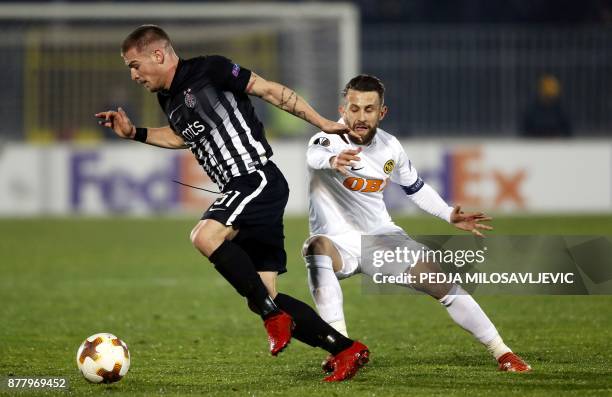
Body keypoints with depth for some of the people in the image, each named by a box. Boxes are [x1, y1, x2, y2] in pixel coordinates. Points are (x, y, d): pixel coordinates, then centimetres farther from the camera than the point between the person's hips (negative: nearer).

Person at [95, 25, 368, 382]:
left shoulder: (209, 70, -8)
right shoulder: (169, 99, 16)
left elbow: (270, 90, -6)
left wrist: (321, 123, -4)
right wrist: (134, 133, 26)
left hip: (258, 178, -9)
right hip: (241, 192, 9)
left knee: (206, 236, -31)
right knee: (264, 296, 2)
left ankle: (274, 315, -20)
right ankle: (347, 350, 9)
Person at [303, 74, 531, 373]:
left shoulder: (390, 147, -2)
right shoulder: (330, 138, -20)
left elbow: (414, 187, 17)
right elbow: (315, 156, -47)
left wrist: (449, 215, 6)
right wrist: (333, 160, -70)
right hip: (339, 241, -4)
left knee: (444, 284, -5)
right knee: (316, 248, -39)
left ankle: (501, 352, 12)